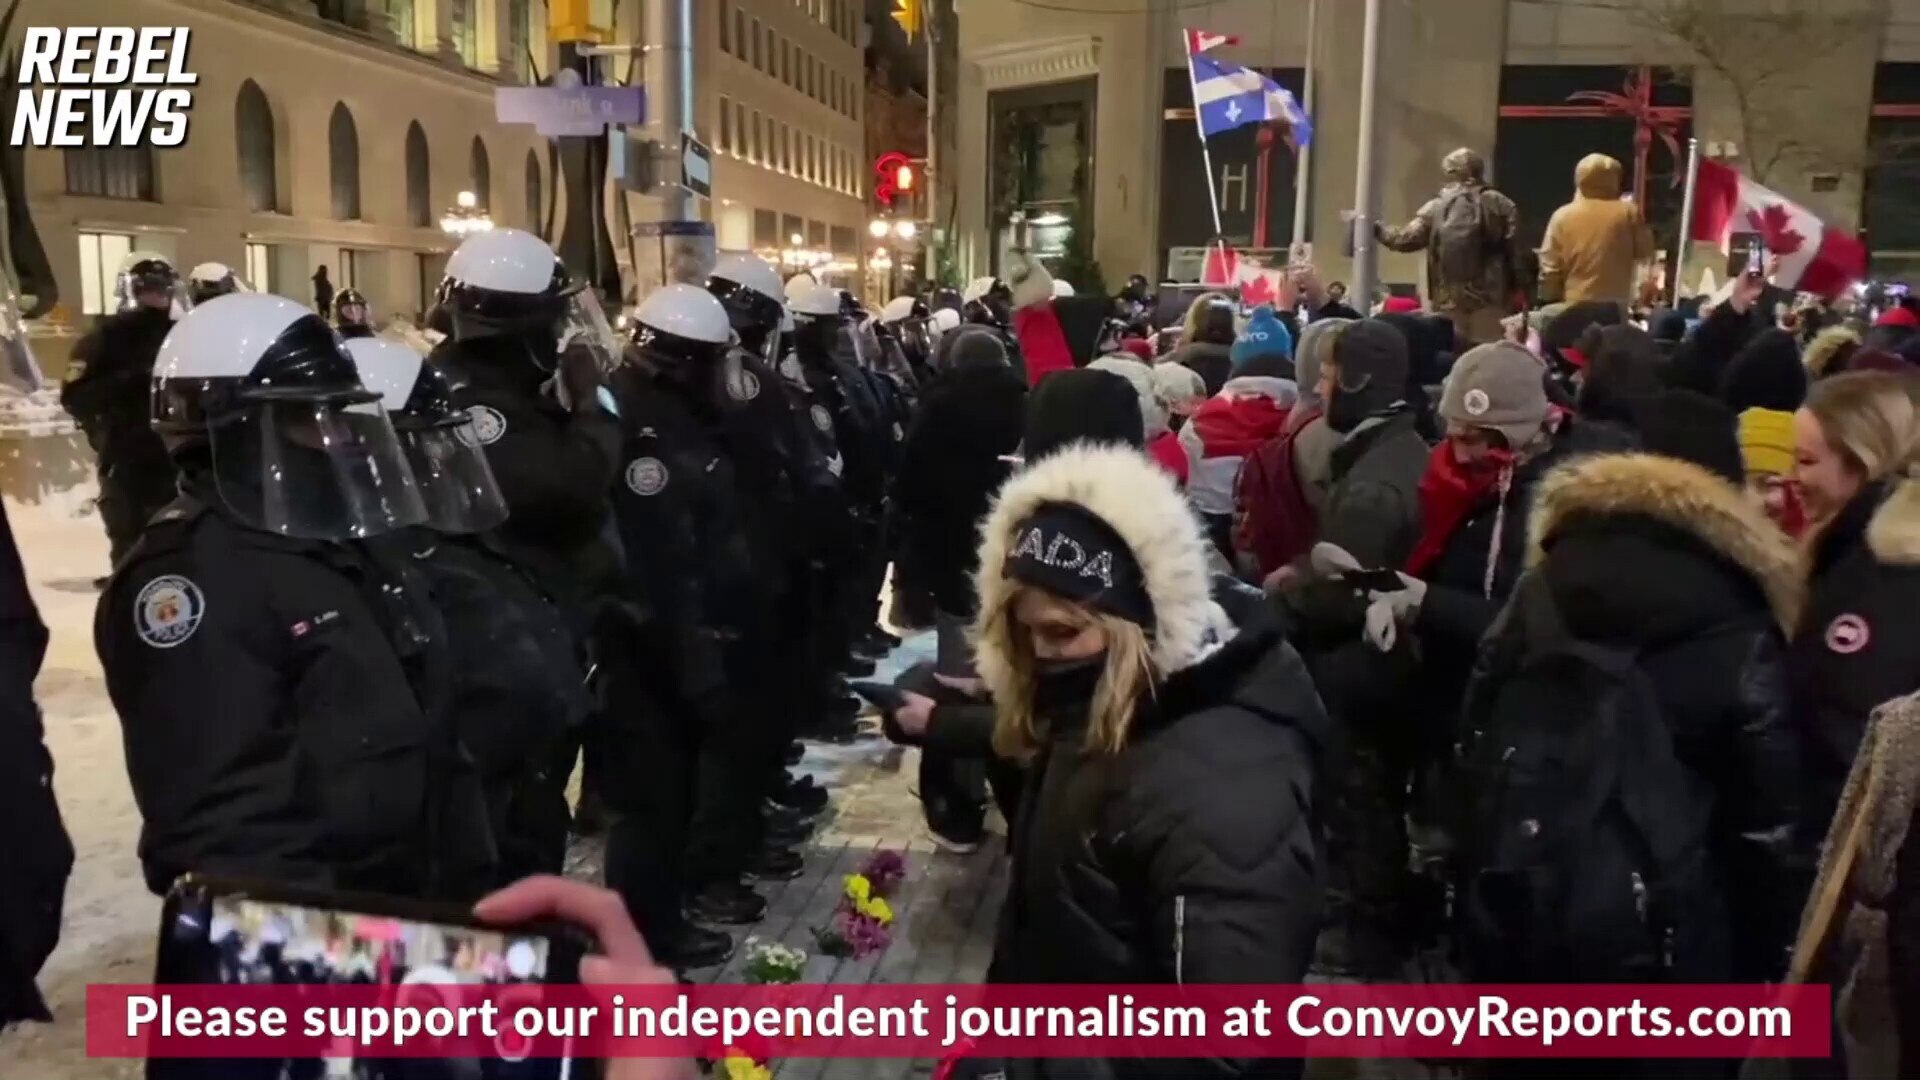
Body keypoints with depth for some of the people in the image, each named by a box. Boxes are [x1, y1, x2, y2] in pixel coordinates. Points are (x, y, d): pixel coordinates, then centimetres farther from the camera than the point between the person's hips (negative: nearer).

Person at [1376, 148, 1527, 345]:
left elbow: (1407, 239, 2)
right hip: (1489, 298, -1)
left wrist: (1377, 229, 19)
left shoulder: (1437, 207, 4)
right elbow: (1515, 251, -3)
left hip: (1450, 300, 1)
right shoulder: (1501, 205, 4)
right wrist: (1521, 287, 2)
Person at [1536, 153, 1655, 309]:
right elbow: (1645, 252, 9)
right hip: (1615, 306, 0)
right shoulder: (1628, 213, -2)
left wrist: (1550, 304, 6)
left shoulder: (1562, 216, -2)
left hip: (1573, 306, 0)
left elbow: (1549, 268, -3)